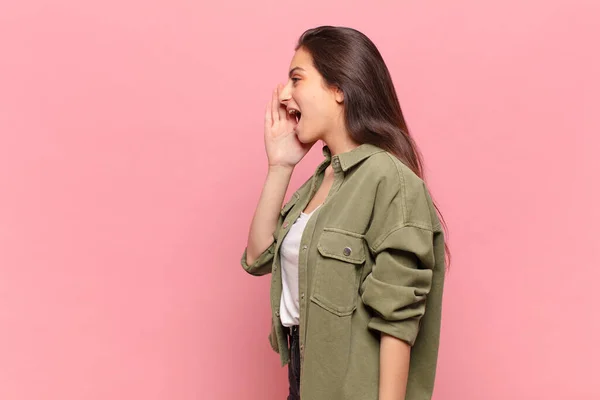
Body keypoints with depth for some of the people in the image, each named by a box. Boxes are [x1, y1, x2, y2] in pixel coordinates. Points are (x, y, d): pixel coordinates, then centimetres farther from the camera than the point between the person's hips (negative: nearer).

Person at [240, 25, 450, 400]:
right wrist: (279, 166, -4)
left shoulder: (390, 180, -20)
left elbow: (396, 319, -21)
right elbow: (259, 258, 2)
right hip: (303, 368, 8)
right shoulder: (319, 179, 4)